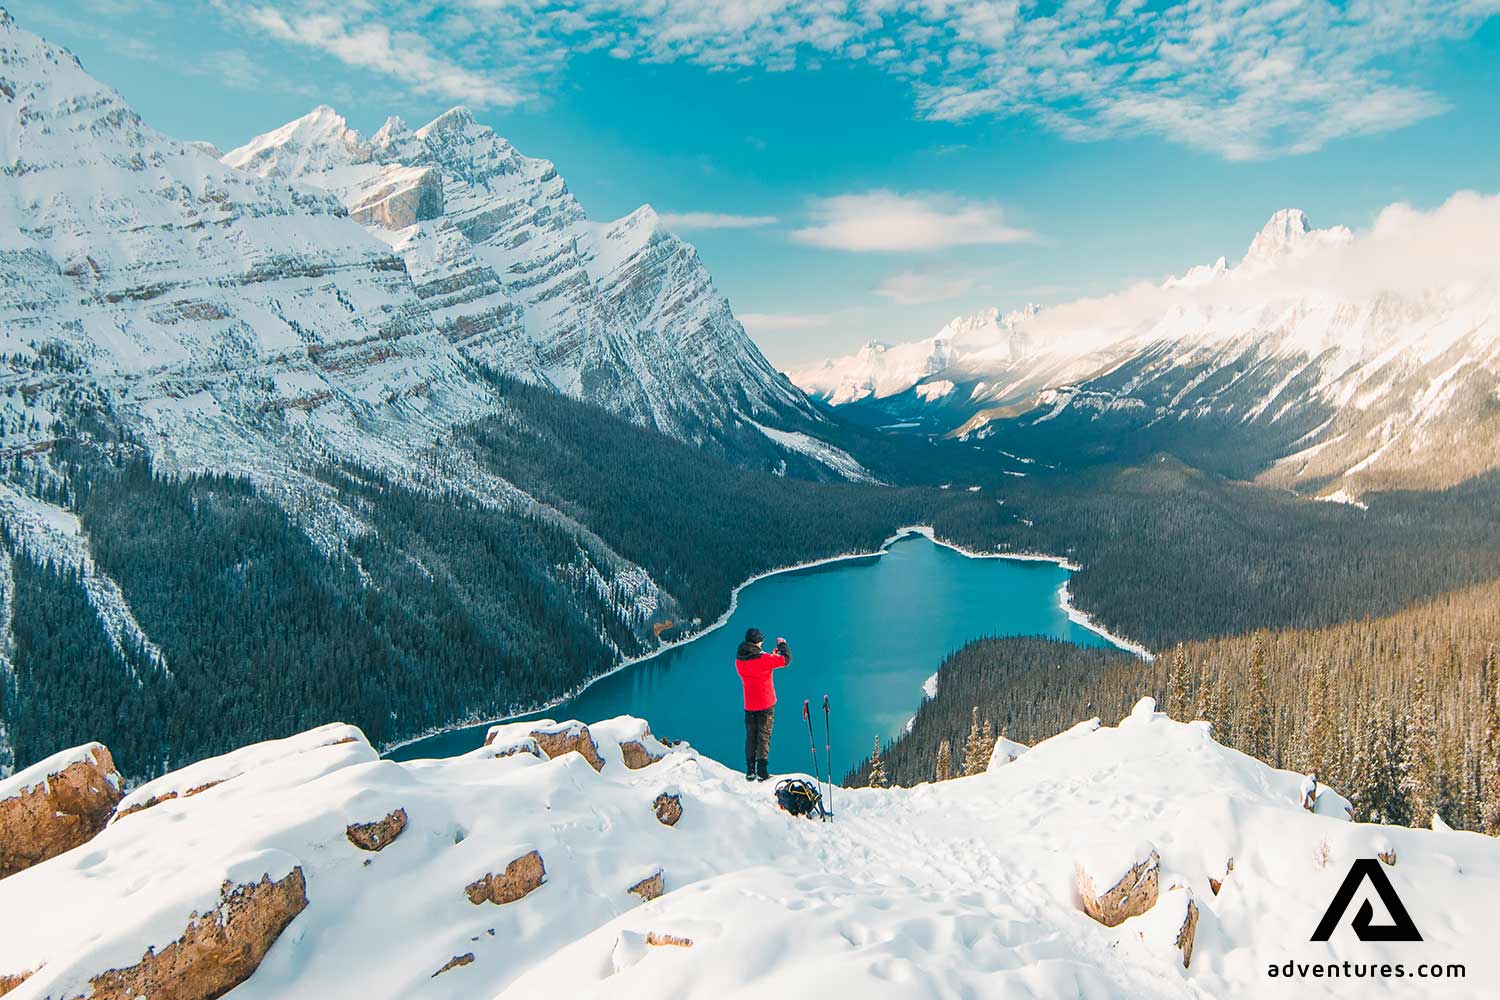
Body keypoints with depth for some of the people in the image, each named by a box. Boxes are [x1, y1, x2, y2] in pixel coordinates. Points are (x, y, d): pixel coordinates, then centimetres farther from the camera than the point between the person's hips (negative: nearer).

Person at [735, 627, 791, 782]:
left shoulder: (739, 661, 0)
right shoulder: (764, 659, -17)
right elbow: (786, 659, -12)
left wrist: (771, 656, 17)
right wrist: (782, 644, 5)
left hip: (749, 706, 4)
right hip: (766, 704, -4)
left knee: (750, 737, 13)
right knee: (764, 736, 2)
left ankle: (750, 771, 14)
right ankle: (762, 772, 1)